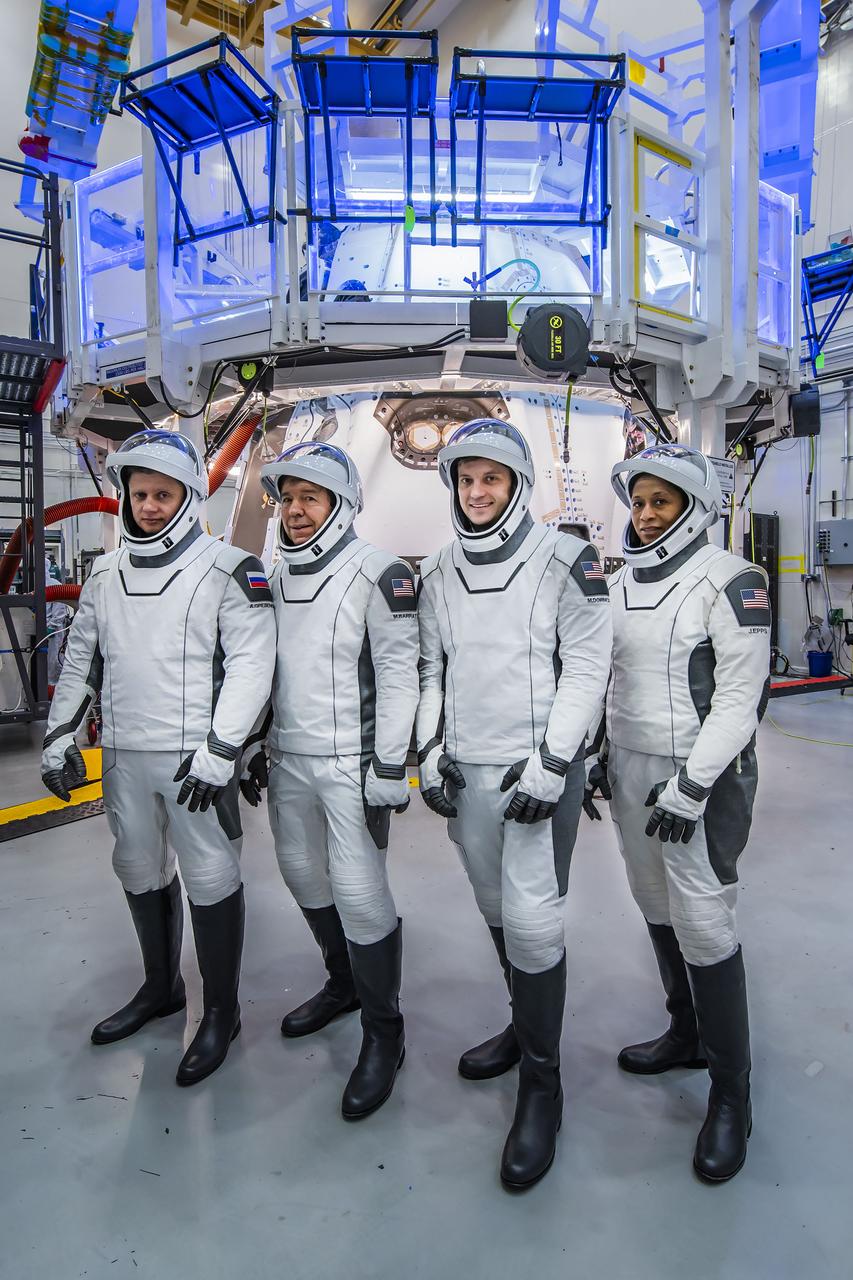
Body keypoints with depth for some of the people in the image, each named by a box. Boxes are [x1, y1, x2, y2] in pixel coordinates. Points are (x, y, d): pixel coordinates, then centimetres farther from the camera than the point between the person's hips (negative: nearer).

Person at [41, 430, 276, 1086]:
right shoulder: (106, 574, 11)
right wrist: (60, 735, 12)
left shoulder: (229, 569, -8)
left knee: (211, 879, 2)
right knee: (140, 871, 18)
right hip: (124, 756, 6)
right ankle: (162, 987, 39)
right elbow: (81, 659, 18)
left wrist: (220, 750, -19)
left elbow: (252, 663, -13)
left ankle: (222, 1011, 21)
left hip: (196, 756, -6)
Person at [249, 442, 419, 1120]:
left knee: (360, 893, -5)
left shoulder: (378, 573, -11)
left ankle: (383, 1035, 14)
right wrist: (256, 748, 18)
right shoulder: (278, 577, 12)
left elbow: (399, 674, -15)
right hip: (290, 760, 8)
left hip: (352, 764, -8)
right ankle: (344, 983, 41)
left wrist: (390, 766, -17)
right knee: (304, 874, 18)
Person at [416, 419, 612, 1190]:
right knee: (496, 909, 16)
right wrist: (431, 749, 4)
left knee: (532, 917, -6)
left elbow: (586, 668, -10)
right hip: (466, 771, 5)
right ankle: (528, 1028, 39)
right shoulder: (439, 572, 9)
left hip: (540, 769, -5)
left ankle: (542, 1083, 13)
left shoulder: (566, 561, -7)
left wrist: (550, 765, -15)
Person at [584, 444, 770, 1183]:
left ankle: (731, 1094, 15)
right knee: (658, 912, 16)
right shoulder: (622, 583, 9)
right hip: (631, 769, 7)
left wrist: (691, 785, -19)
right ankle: (687, 1034, 38)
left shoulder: (729, 580, -11)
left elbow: (741, 696, -15)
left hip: (703, 777, -7)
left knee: (704, 927, -3)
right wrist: (597, 758, 14)